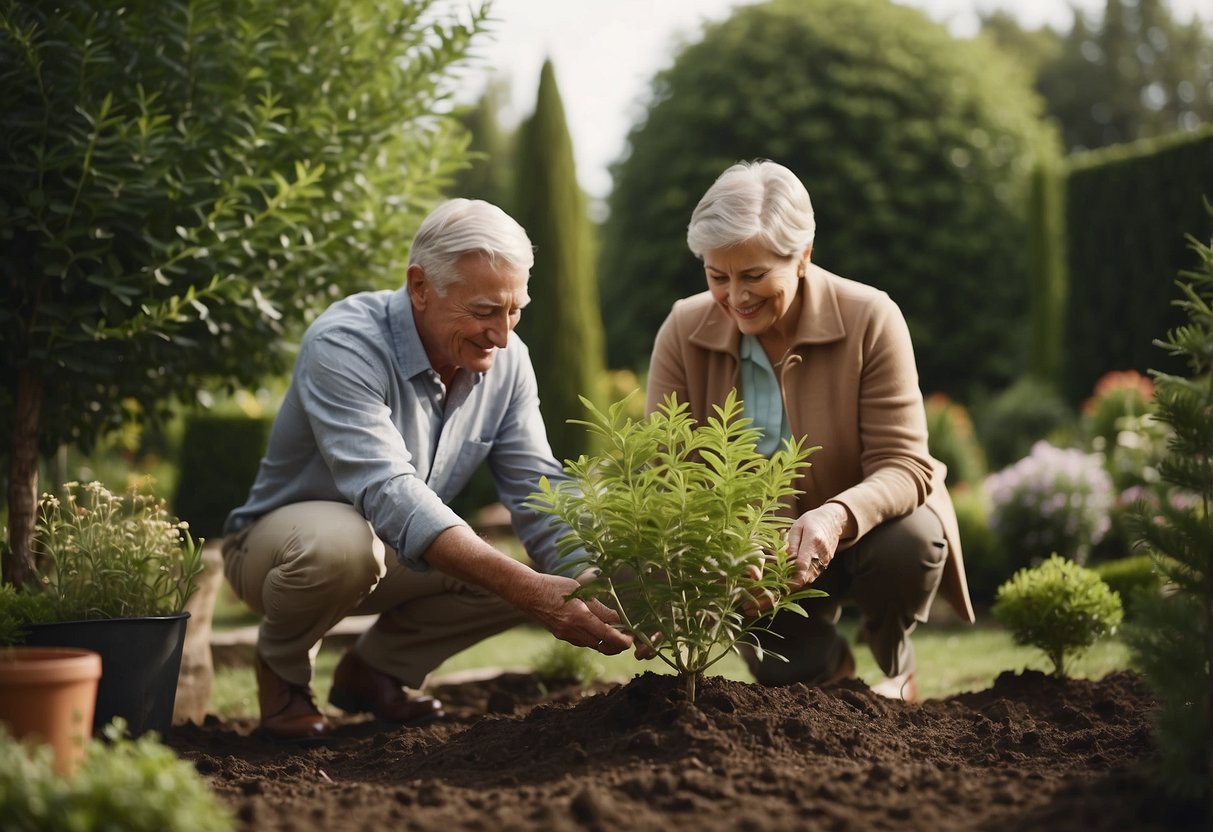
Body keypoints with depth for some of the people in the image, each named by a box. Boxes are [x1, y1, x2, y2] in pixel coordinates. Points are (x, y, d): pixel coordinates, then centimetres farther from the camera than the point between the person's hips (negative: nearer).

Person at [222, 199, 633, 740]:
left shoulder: (506, 359, -10)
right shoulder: (344, 346, -31)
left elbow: (538, 492, -11)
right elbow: (389, 493, -42)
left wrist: (593, 589, -30)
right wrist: (529, 590, -51)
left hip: (394, 560, 6)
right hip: (280, 543, -6)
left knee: (528, 574, -16)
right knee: (343, 540, -39)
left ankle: (374, 668, 8)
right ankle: (281, 665, -5)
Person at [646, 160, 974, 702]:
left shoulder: (870, 320, -21)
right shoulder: (684, 332, -15)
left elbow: (905, 465, -24)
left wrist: (836, 517, -47)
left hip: (862, 531, -1)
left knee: (910, 543, -33)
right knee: (784, 670, -21)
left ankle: (895, 666, 2)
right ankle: (824, 662, 20)